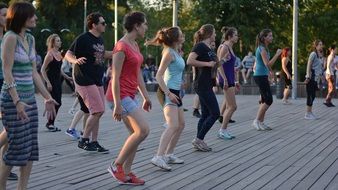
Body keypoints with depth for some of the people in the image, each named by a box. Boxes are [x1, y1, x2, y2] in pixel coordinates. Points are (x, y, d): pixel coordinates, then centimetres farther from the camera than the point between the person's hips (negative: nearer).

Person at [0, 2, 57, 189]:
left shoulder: (30, 39, 10)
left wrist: (48, 97, 14)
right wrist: (17, 101, -24)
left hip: (30, 97, 8)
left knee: (31, 147, 6)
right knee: (17, 145, -4)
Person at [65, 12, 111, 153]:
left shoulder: (99, 39, 12)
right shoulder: (83, 39, -13)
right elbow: (68, 54, -13)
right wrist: (76, 60, -34)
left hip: (97, 81, 9)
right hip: (85, 81, -9)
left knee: (97, 112, 10)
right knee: (98, 110, -13)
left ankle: (94, 142, 19)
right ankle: (84, 141, -2)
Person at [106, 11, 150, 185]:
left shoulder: (135, 45, 12)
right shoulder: (122, 47, -16)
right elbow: (115, 77, -19)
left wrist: (145, 96, 19)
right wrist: (117, 105, -21)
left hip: (130, 96, 10)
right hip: (121, 96, -10)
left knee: (136, 134, 8)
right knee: (143, 130, -15)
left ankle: (126, 173, 14)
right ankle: (116, 165, -2)